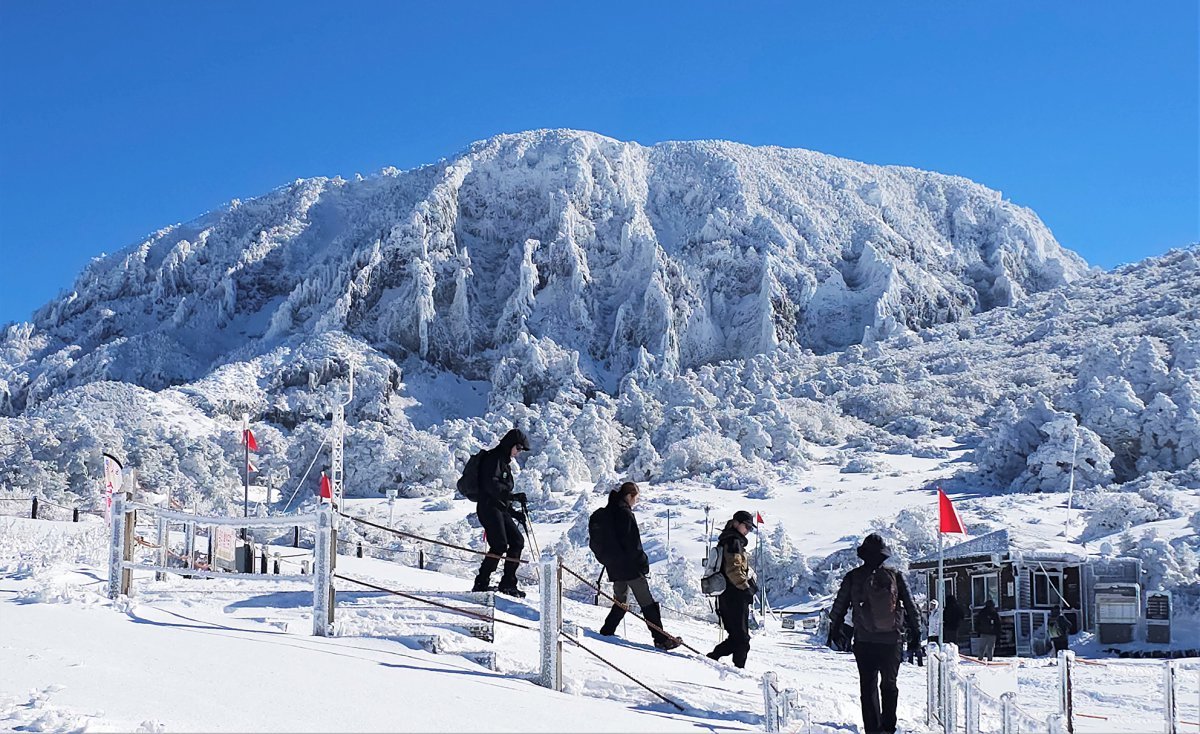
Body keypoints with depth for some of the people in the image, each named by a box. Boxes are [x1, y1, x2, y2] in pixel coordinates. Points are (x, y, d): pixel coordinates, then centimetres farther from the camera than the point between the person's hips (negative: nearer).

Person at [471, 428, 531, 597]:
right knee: (500, 544, -18)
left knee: (517, 541, 3)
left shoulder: (505, 462, 23)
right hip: (489, 507, -10)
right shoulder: (494, 457, -6)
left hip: (501, 509, 10)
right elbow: (490, 485, -20)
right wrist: (513, 496, -25)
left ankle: (508, 584, 5)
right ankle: (481, 583, -16)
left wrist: (514, 512, 20)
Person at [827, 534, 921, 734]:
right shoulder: (895, 576, -1)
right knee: (889, 684, 13)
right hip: (892, 640, 1)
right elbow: (911, 608, 3)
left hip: (864, 642, 0)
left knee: (868, 686, 5)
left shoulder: (853, 577, -2)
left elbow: (839, 607, 4)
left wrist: (834, 631, 15)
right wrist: (915, 635, 11)